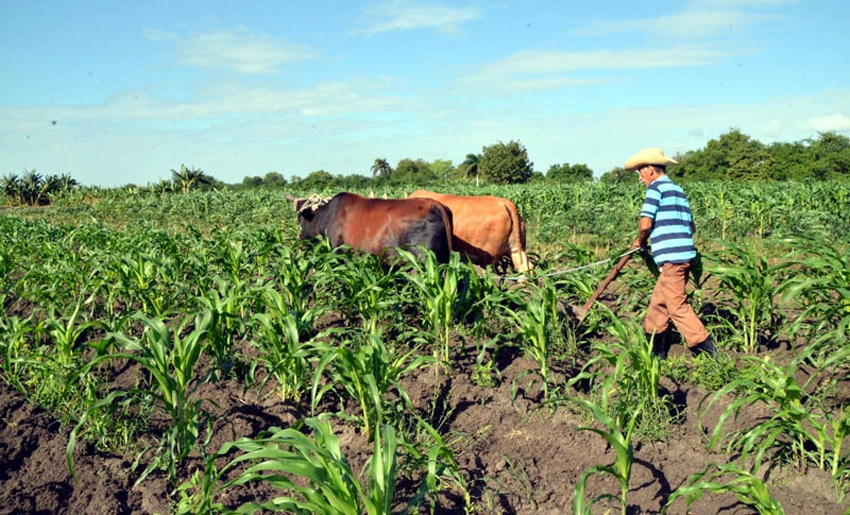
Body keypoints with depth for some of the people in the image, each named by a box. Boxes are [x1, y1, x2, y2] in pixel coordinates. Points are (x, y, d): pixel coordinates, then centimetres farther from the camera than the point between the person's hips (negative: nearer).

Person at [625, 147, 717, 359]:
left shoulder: (656, 187, -6)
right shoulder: (677, 190, 19)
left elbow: (645, 224, -14)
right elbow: (691, 226, 20)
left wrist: (640, 241, 6)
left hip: (671, 257, -9)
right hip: (684, 254, 9)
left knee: (677, 306, -5)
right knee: (658, 302, 16)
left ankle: (707, 349, -6)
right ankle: (654, 351, 23)